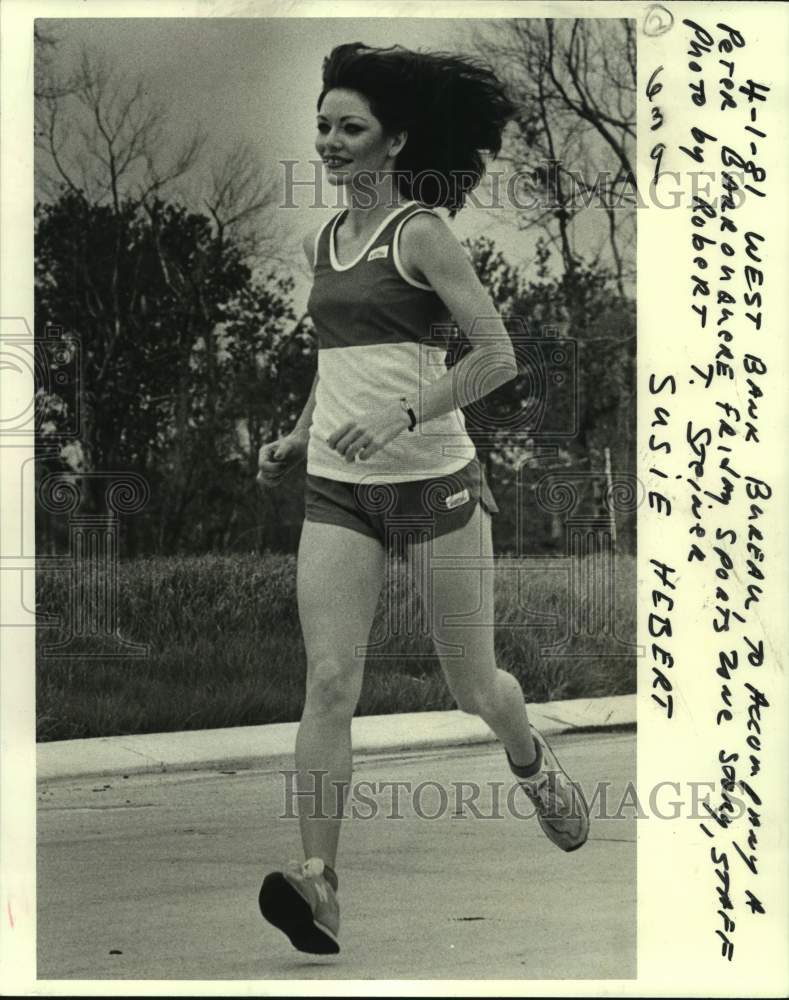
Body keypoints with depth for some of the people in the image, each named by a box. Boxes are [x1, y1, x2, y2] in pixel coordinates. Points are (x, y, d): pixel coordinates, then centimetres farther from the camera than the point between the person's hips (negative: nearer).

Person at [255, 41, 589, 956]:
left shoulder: (421, 234, -8)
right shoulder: (321, 246, 12)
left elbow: (497, 356, -15)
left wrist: (400, 416, -25)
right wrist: (296, 436, 15)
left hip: (431, 481, -5)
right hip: (337, 492, 5)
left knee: (474, 688, 8)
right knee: (330, 681, -12)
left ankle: (535, 767, 41)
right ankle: (317, 882, -17)